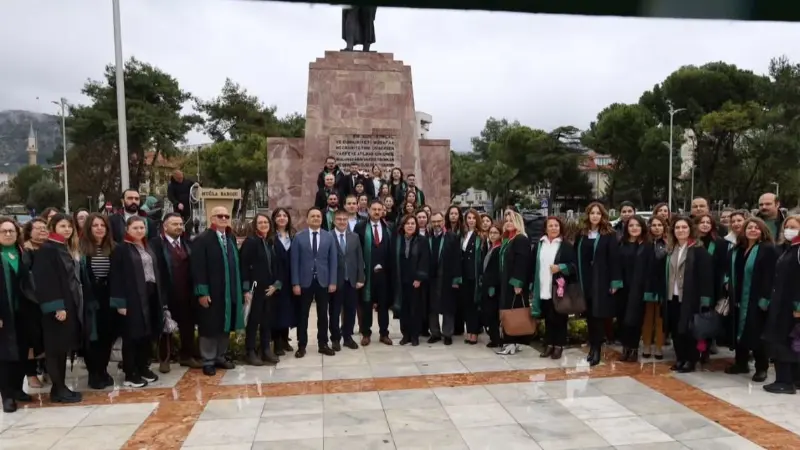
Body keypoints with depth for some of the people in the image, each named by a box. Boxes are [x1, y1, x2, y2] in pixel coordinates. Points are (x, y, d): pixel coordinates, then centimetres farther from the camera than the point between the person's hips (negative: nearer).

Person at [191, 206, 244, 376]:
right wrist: (202, 292, -18)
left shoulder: (231, 238, 11)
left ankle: (220, 357, 27)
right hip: (211, 292, -6)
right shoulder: (202, 239, -9)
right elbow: (198, 268, -13)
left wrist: (241, 288, 9)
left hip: (230, 291, 6)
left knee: (226, 325, 13)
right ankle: (208, 361, 16)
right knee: (210, 327, 3)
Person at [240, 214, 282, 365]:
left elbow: (278, 266, 13)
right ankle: (251, 352, 11)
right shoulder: (250, 242, -7)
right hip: (255, 288, -5)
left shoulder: (272, 243, 10)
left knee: (268, 320, 10)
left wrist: (276, 284, 0)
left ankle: (266, 350, 20)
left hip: (270, 289, 6)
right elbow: (244, 267, -12)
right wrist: (246, 289, -17)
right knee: (253, 321, 1)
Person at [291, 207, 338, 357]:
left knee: (323, 315, 9)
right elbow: (295, 261, -2)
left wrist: (333, 282, -4)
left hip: (323, 281, 1)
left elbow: (333, 260, 3)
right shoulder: (299, 237, 0)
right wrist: (295, 283, -8)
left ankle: (323, 344, 19)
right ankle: (301, 346, 15)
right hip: (305, 281, -1)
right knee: (303, 315, 6)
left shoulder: (329, 237, 4)